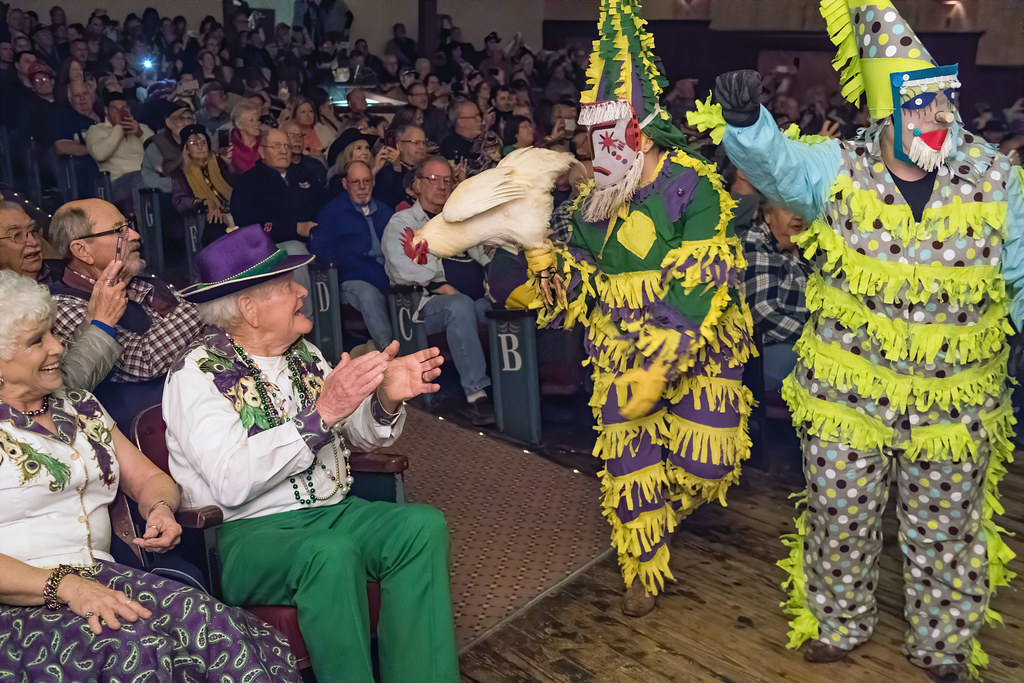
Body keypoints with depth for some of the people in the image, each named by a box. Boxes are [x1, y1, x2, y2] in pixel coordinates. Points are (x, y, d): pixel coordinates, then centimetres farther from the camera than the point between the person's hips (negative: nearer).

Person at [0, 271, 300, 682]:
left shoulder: (81, 408, 19)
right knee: (132, 645, -36)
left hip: (100, 575, 5)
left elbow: (148, 478, 23)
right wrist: (65, 586, -25)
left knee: (210, 623, -24)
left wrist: (160, 508, -1)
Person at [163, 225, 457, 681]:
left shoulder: (303, 354, 13)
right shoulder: (198, 373, -8)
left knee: (423, 525, -21)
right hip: (248, 534, -6)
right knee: (330, 553, -36)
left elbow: (361, 435, 15)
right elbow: (231, 483, -23)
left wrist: (386, 399, -8)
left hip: (332, 513, 6)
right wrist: (321, 413, -27)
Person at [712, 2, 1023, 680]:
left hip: (955, 404, 1)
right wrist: (745, 119, -46)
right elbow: (774, 161, -26)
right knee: (841, 522, 14)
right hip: (848, 393, -1)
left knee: (947, 533, 16)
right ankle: (837, 624, 40)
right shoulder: (837, 169, -8)